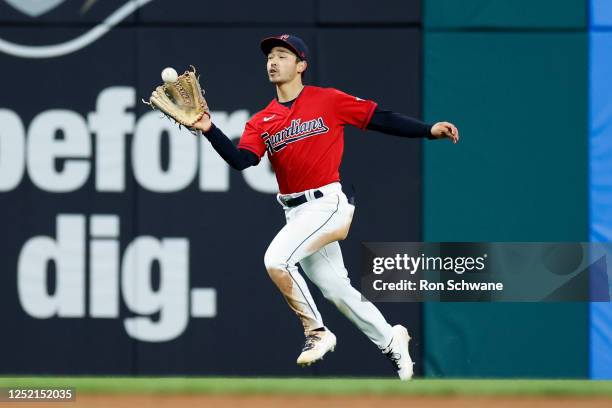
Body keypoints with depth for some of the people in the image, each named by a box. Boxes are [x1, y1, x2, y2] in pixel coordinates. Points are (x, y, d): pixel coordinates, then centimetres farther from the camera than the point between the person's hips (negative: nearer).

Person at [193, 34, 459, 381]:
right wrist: (210, 130, -20)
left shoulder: (327, 101, -3)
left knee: (277, 258, -24)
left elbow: (379, 118, -2)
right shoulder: (261, 122, 9)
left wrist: (428, 130, -10)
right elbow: (241, 160, -6)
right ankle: (391, 340, 32)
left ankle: (316, 332, -9)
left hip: (328, 203, -6)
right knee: (335, 288, 13)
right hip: (296, 212, 6)